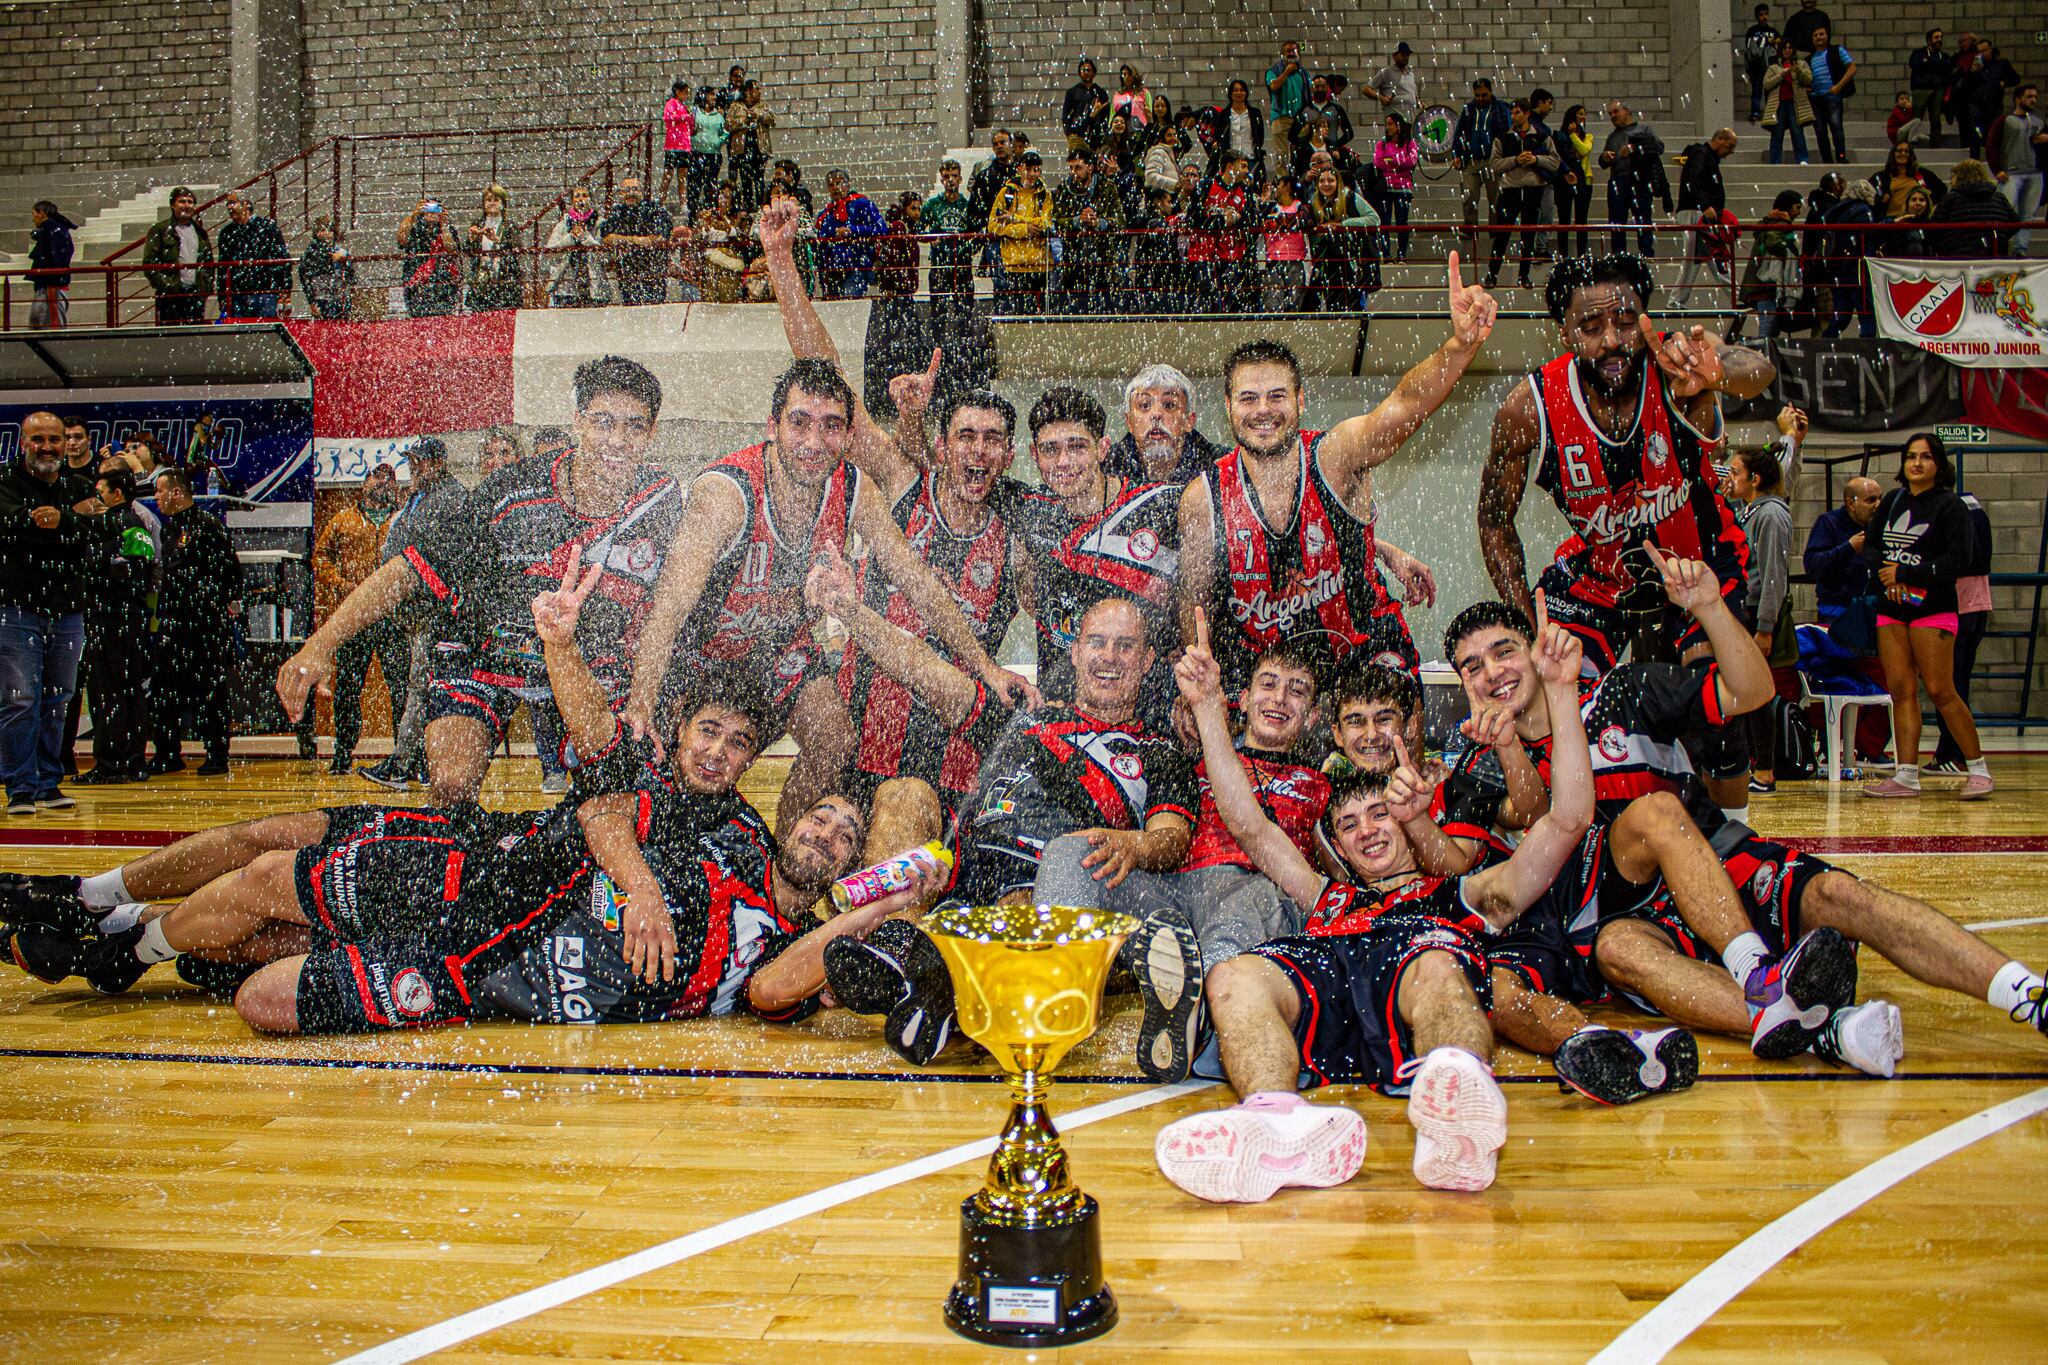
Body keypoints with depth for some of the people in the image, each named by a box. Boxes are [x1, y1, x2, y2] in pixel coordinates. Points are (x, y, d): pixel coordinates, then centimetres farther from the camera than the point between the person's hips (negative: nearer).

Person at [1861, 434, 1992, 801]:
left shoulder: (1950, 506, -4)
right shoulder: (1893, 500, 13)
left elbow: (1959, 561, -12)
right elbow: (1870, 546, 14)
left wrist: (1905, 574, -12)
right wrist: (1885, 574, -6)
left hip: (1932, 608, -6)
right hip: (1891, 607, 6)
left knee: (1939, 690, -8)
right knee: (1901, 689, 1)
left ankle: (1978, 769, 5)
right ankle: (1907, 776, 1)